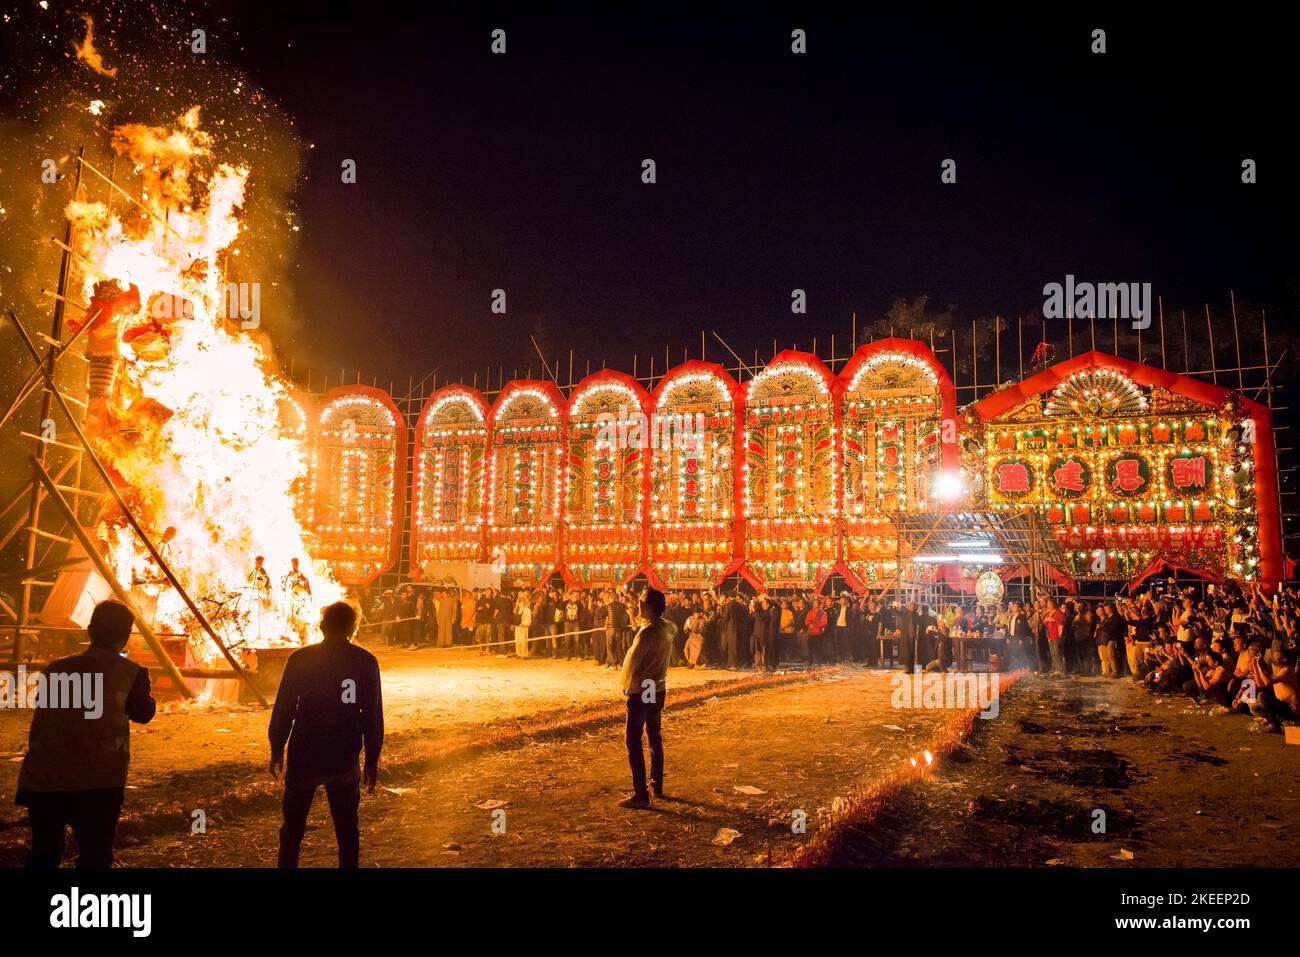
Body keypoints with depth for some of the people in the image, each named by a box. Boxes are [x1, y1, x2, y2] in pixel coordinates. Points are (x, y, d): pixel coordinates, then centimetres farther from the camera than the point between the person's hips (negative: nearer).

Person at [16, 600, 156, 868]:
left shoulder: (55, 670, 7)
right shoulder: (130, 673, -2)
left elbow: (45, 718, 18)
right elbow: (144, 714, 13)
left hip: (44, 780, 4)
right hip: (98, 783, -4)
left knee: (44, 855, 20)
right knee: (95, 856, 7)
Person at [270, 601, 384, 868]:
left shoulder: (300, 659, -6)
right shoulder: (366, 662, -3)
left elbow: (283, 709, -4)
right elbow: (373, 715, -1)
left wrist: (276, 750, 8)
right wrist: (372, 760, 7)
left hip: (303, 758, -1)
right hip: (345, 761, 1)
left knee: (293, 826, 16)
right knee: (347, 828, 14)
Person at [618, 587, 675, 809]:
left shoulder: (648, 631, -21)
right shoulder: (667, 629, 2)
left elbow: (632, 660, -16)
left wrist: (626, 685, -2)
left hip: (640, 692, -8)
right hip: (658, 690, 8)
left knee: (634, 742, -3)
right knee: (655, 738, 19)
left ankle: (641, 794, -3)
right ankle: (657, 786, 29)